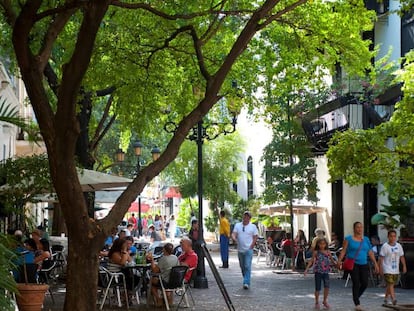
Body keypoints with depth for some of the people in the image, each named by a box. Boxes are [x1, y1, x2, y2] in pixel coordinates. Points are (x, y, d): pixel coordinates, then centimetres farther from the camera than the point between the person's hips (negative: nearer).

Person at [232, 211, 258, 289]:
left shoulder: (253, 226, 3)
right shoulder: (237, 225, 10)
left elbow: (255, 237, 4)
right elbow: (234, 233, -1)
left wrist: (251, 246, -5)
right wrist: (234, 238, -23)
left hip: (248, 250, -4)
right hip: (240, 250, 4)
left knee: (247, 266, -12)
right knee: (242, 266, 12)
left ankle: (246, 283, -15)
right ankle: (246, 280, 27)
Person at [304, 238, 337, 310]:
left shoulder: (328, 252, 5)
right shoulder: (316, 252, 0)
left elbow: (332, 260, 17)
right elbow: (311, 261, 2)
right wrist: (306, 269, -5)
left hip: (326, 271, 1)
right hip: (318, 271, -1)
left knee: (327, 286, -13)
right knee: (317, 288, 2)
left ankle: (325, 301, 7)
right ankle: (317, 302, 20)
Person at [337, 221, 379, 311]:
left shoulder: (366, 240, 12)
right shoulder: (349, 239, 1)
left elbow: (370, 253, 14)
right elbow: (343, 251, -1)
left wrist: (375, 263, 9)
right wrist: (339, 260, -13)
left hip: (364, 264, 4)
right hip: (353, 264, -4)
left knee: (365, 283, -2)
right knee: (356, 283, -8)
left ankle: (356, 297, 25)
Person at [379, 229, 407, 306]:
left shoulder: (399, 246, 6)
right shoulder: (385, 246, -7)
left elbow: (402, 257, 12)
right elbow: (381, 258, -5)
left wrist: (404, 266, 4)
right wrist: (380, 268, -7)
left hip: (396, 270, 5)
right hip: (387, 269, -5)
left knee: (390, 285, 12)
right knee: (390, 284, -14)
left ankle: (386, 298, 25)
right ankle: (393, 299, -21)